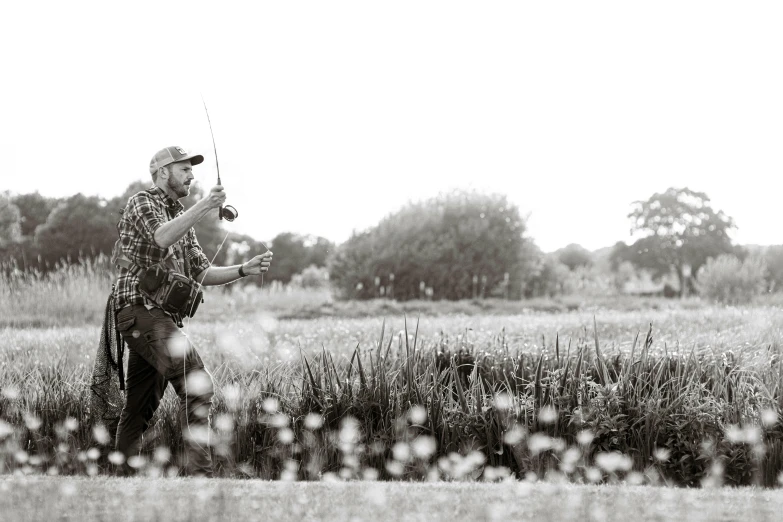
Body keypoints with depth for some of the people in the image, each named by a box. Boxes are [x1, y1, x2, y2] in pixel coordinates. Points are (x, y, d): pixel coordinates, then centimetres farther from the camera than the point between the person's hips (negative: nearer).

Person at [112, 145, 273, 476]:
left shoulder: (182, 218, 25)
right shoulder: (142, 202, -1)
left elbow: (201, 273, 20)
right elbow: (161, 239, -23)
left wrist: (244, 270, 6)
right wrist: (205, 206, -30)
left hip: (164, 318, 9)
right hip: (141, 309, -9)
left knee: (139, 409, 11)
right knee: (197, 386, -21)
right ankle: (199, 473, -25)